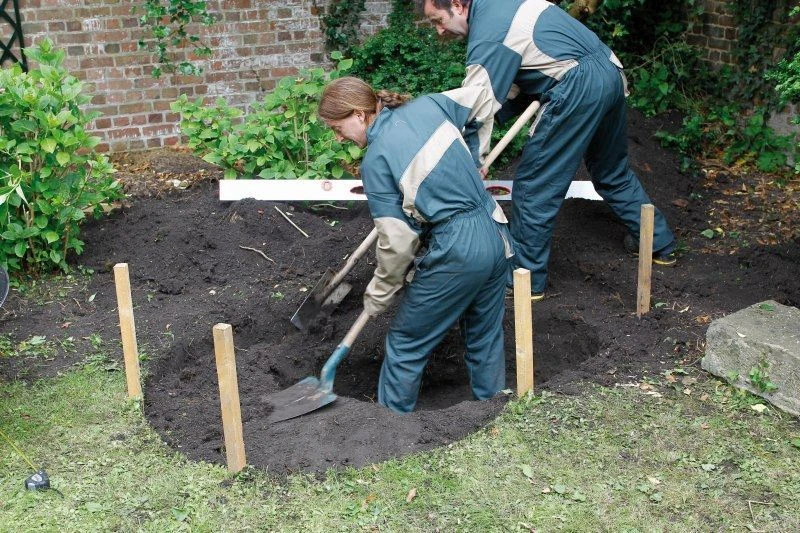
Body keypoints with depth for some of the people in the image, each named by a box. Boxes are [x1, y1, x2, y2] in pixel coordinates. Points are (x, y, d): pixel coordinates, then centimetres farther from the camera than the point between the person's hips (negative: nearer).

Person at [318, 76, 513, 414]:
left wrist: (378, 295, 5)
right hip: (495, 234, 7)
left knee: (406, 343, 12)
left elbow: (397, 240, -11)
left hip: (457, 252, -7)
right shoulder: (427, 104, 6)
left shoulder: (376, 160, -11)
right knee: (486, 334, 24)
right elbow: (481, 97, 25)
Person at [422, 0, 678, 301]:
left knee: (533, 186, 0)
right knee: (613, 172, 26)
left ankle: (525, 279, 10)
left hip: (578, 89, -10)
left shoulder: (486, 37, -12)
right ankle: (660, 244, 41)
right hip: (611, 73, 10)